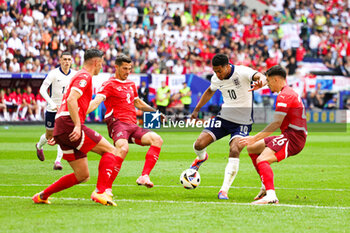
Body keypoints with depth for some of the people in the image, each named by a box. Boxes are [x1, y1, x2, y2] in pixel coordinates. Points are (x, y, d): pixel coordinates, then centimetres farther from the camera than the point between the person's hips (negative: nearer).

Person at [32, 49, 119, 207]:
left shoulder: (79, 76, 29)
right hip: (69, 124, -9)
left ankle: (42, 196, 15)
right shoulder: (85, 76, -3)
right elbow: (71, 100, -19)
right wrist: (78, 126, -24)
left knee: (82, 176, 10)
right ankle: (100, 192, -20)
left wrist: (58, 136, 31)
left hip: (61, 129, 9)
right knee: (110, 150, -8)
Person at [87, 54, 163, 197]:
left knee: (157, 139, -15)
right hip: (117, 123, -7)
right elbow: (97, 101, -13)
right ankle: (107, 187, -33)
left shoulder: (131, 84, 25)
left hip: (132, 126, 7)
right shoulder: (109, 84, 2)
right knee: (123, 148, -35)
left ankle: (144, 177, -23)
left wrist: (154, 111, 35)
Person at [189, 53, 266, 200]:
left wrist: (260, 82, -60)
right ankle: (201, 158, 30)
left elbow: (261, 77, -36)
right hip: (224, 117, 4)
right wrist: (196, 110, 25)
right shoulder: (216, 79, -1)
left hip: (243, 121, -4)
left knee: (234, 151, -27)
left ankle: (224, 190, -21)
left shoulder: (242, 72, -18)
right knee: (199, 145, -9)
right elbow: (210, 91, 21)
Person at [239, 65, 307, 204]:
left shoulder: (284, 95, -13)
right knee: (252, 148, 20)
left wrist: (255, 138, -21)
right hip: (291, 136, 11)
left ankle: (271, 195, -46)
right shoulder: (289, 92, 21)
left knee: (261, 160, -28)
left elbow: (277, 123, -21)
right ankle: (266, 187, 19)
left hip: (292, 138, -11)